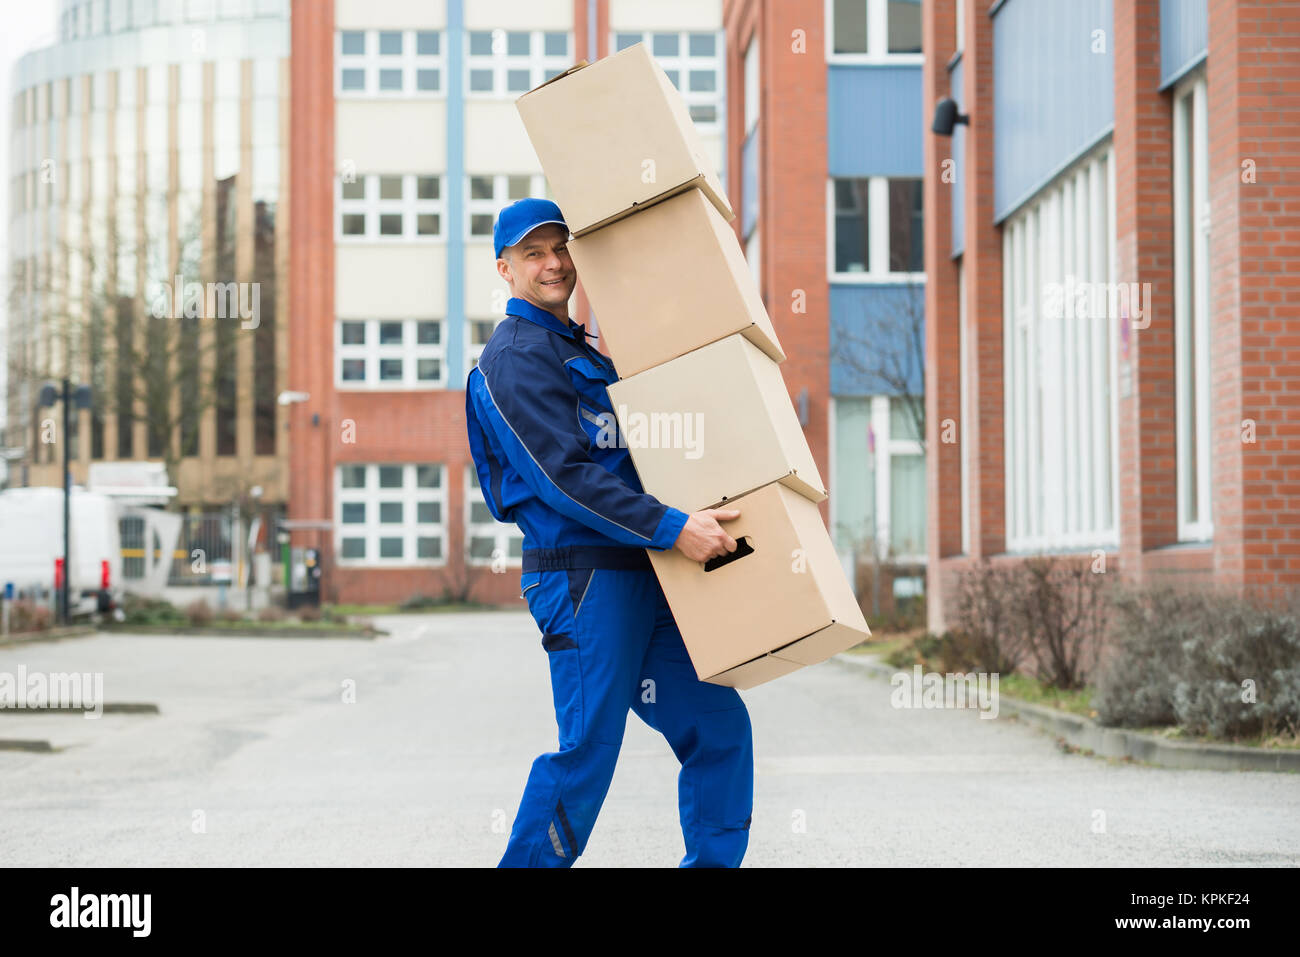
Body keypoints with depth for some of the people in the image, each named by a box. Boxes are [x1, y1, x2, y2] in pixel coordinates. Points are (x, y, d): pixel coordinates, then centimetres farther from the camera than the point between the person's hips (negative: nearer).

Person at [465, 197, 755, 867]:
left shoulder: (581, 352, 22)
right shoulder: (516, 356, -9)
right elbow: (562, 476, -19)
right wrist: (672, 528, -24)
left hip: (637, 579, 9)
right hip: (581, 576, -9)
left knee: (718, 724, 7)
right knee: (589, 747, -8)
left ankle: (713, 862, 13)